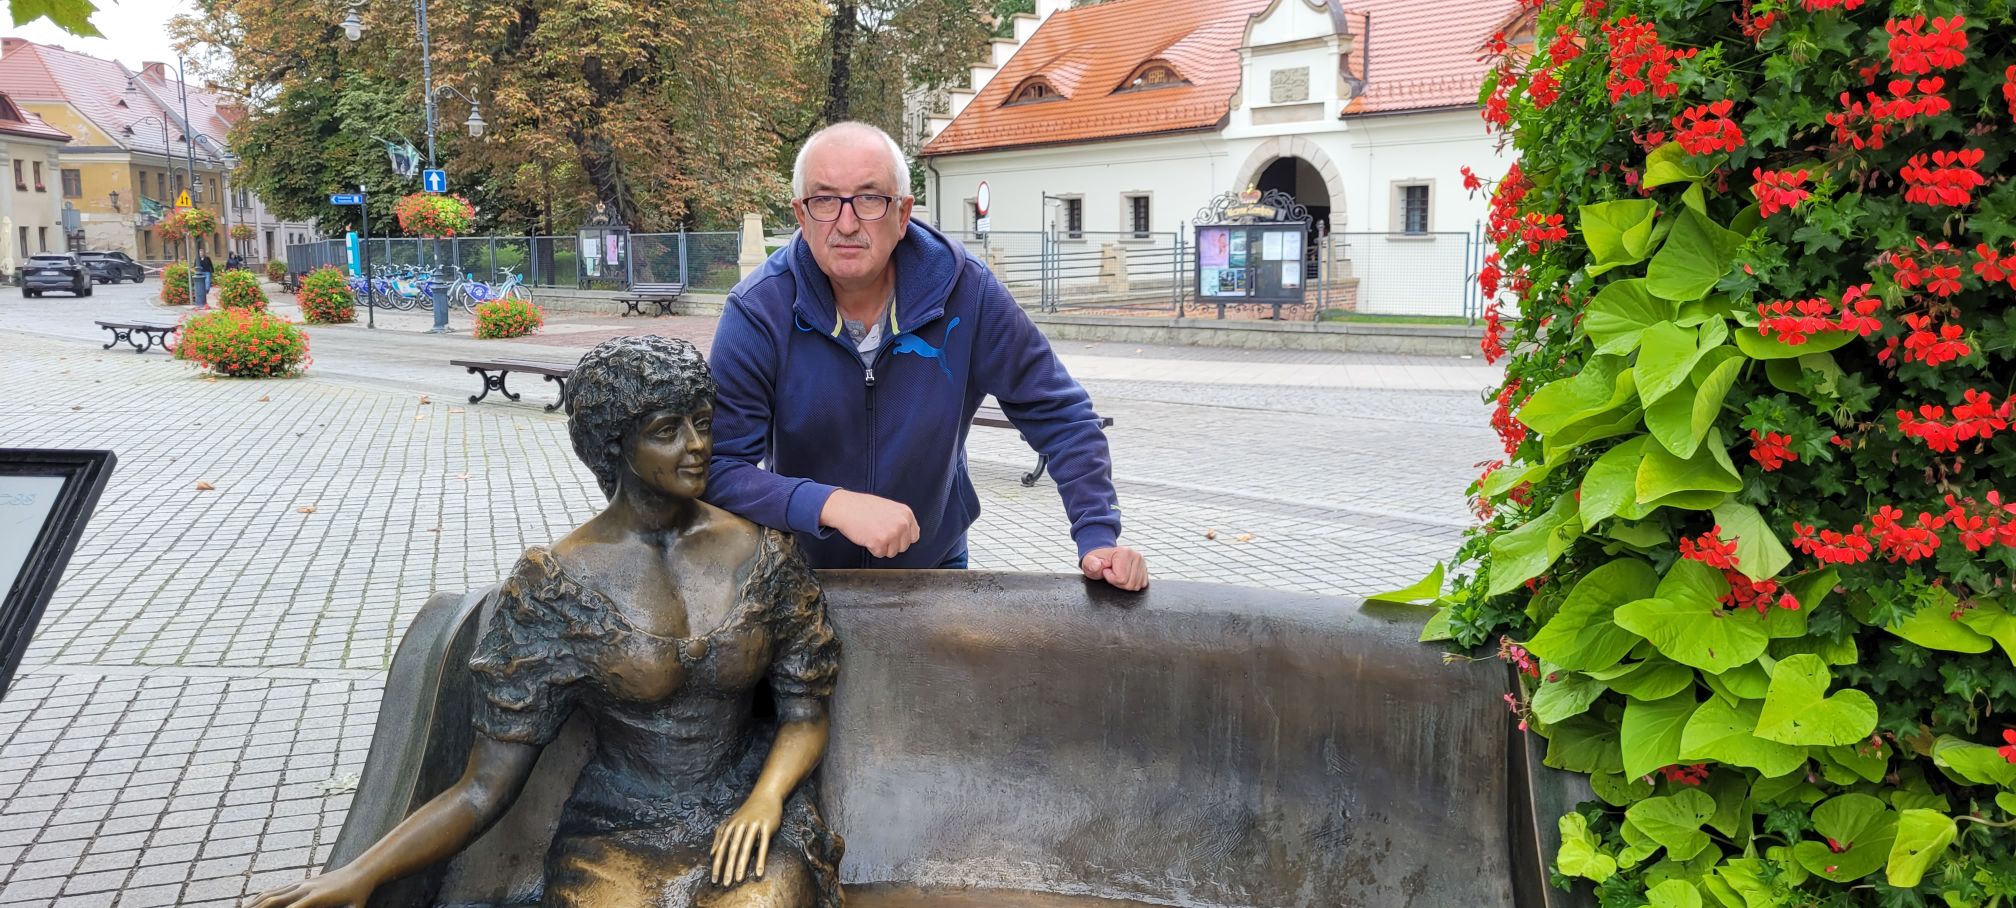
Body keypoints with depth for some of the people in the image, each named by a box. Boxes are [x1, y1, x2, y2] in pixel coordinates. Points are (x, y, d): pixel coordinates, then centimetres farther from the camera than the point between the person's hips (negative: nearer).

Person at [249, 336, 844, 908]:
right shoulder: (557, 586, -9)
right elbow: (486, 786, -7)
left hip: (745, 817, 1)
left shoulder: (763, 555, -3)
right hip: (615, 833, 0)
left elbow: (806, 712, 6)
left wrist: (765, 798, -14)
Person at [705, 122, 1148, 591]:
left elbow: (1057, 413, -10)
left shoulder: (964, 290, -18)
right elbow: (721, 468, -25)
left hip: (933, 561, 2)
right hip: (802, 567, -1)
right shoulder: (757, 311, -22)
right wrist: (833, 505, -39)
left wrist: (1098, 537, -18)